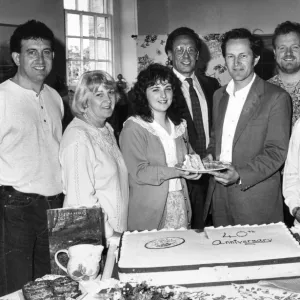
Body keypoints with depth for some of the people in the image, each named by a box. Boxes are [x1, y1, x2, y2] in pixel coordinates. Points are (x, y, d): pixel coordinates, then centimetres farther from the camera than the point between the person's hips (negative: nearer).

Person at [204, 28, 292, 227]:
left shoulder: (276, 98, -8)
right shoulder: (219, 96, 12)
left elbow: (277, 151, -12)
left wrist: (240, 175, -22)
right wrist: (210, 155, 0)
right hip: (219, 194, 5)